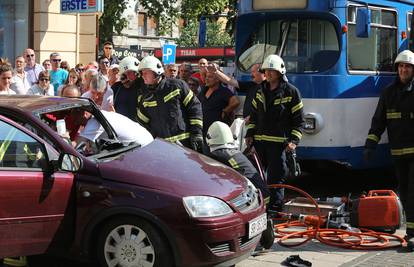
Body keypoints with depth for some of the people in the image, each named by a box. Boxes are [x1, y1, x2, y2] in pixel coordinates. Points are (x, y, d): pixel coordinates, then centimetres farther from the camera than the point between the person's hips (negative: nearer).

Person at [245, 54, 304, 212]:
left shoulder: (291, 92, -3)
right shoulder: (261, 91, 14)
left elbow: (299, 120, -3)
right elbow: (254, 115, 21)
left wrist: (293, 140, -12)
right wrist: (249, 134, 10)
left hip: (279, 143, -6)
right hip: (259, 141, 6)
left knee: (276, 178, -4)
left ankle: (275, 209, 2)